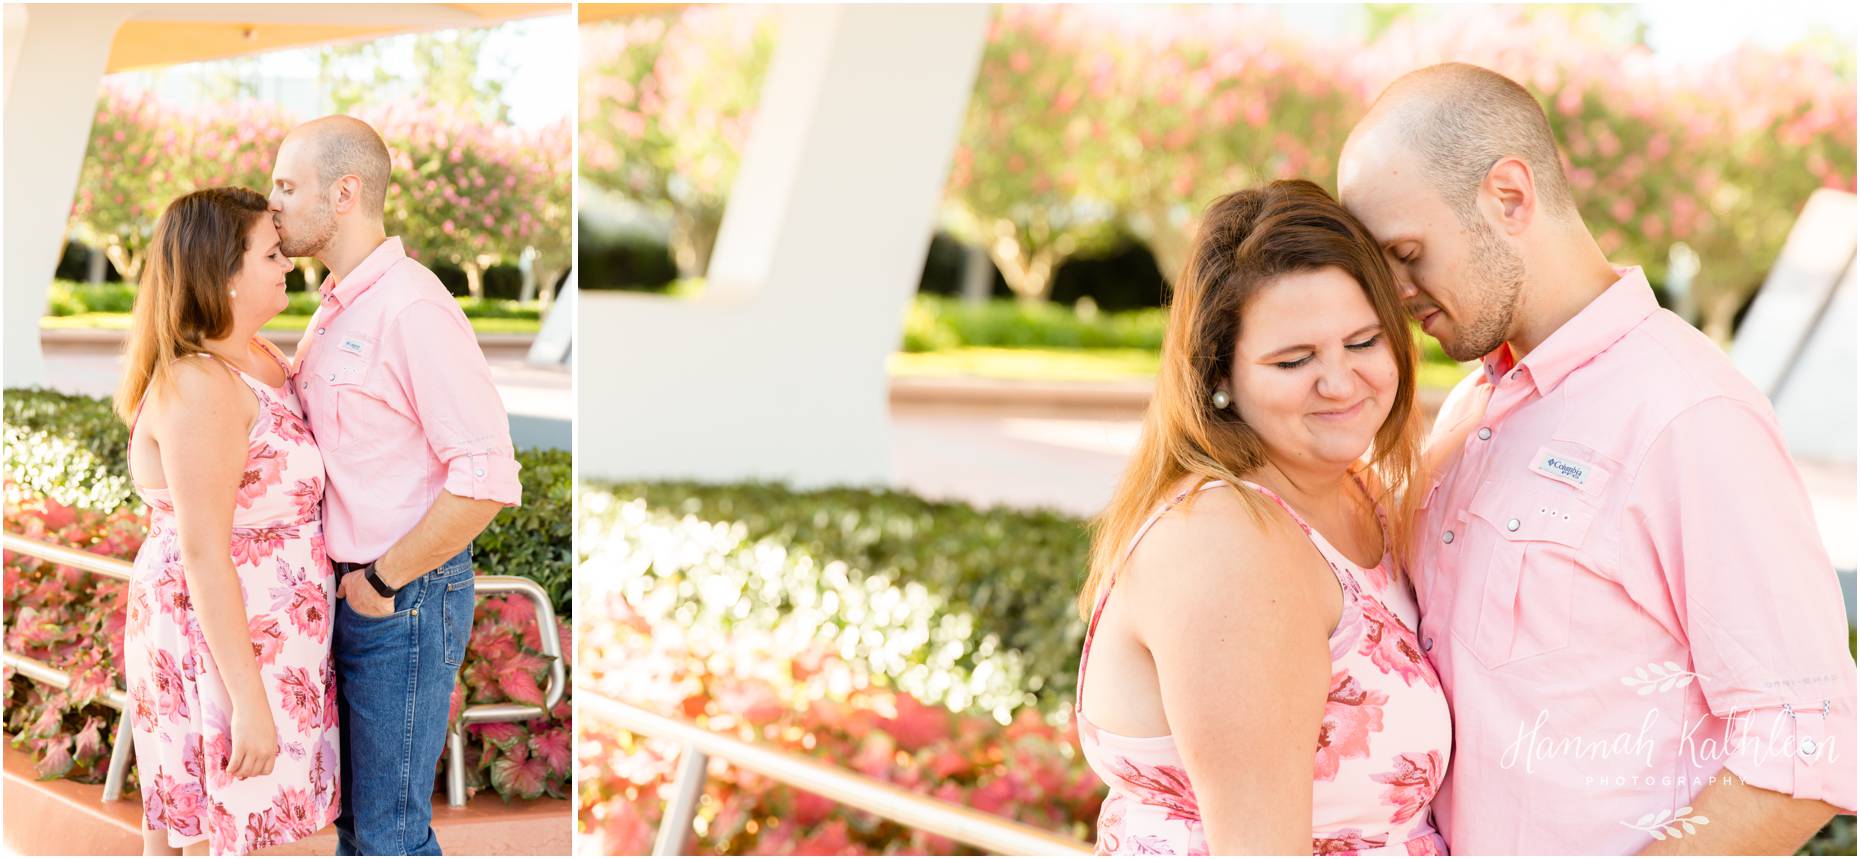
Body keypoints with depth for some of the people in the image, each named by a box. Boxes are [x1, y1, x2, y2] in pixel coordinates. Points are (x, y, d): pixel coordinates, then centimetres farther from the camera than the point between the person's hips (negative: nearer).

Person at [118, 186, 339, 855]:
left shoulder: (262, 357, 7)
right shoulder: (199, 387, -22)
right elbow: (203, 554, -24)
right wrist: (249, 699, -24)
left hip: (263, 630, 9)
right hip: (215, 641, -9)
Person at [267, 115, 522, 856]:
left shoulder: (412, 309, -19)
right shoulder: (334, 306, 11)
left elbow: (487, 478, -25)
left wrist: (383, 581, -18)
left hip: (406, 600, -9)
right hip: (344, 589, 9)